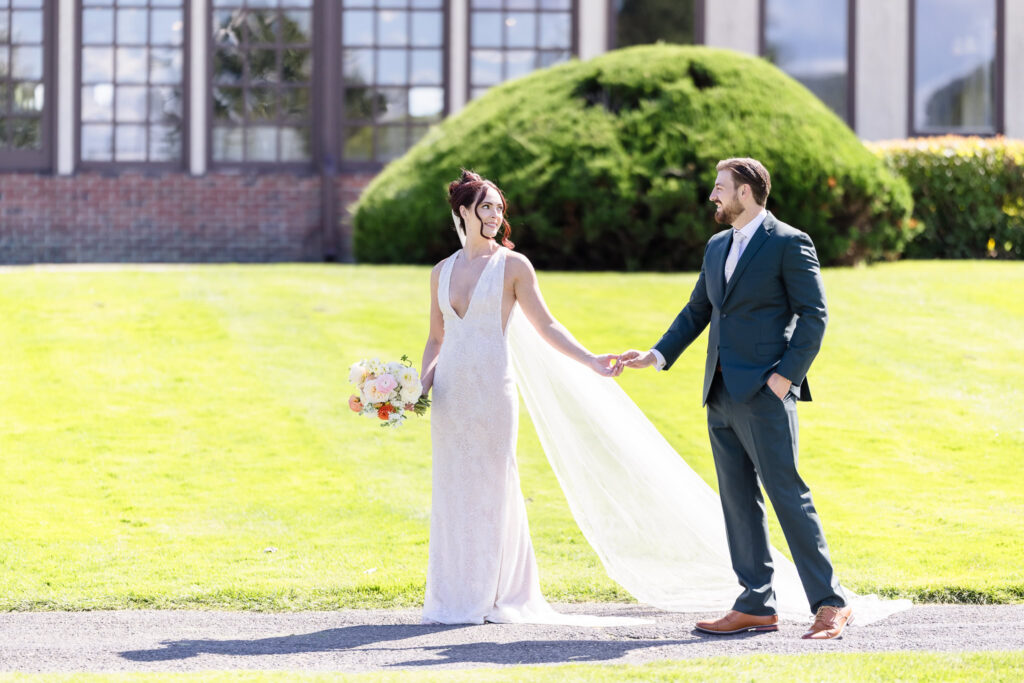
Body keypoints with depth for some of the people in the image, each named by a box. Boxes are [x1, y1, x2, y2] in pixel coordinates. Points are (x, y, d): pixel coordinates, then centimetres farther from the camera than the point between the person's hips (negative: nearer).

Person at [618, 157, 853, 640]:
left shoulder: (789, 243, -5)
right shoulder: (717, 247, 18)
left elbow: (814, 314, -8)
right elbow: (697, 311, 22)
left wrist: (787, 375, -15)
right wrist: (657, 355, 10)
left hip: (764, 392, -8)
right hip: (721, 394, 8)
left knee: (787, 493, -11)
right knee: (738, 500, 7)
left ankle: (830, 603, -8)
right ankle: (756, 605, 10)